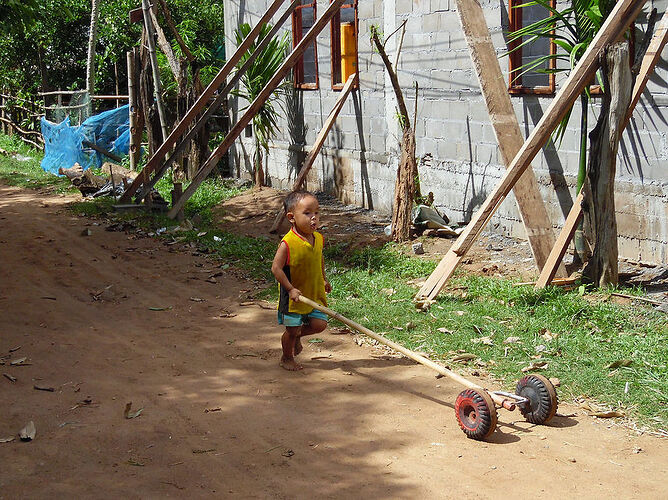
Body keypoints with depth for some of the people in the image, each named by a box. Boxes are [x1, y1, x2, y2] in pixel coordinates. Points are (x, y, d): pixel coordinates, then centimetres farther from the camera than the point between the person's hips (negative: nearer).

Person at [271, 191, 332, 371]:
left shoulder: (318, 238, -2)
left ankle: (297, 336, 32)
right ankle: (287, 358, 33)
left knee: (319, 324, 2)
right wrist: (290, 289, -22)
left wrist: (323, 280, 20)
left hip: (315, 294, 5)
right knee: (292, 329, 7)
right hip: (294, 295, -5)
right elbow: (276, 268, -21)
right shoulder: (287, 243, -24)